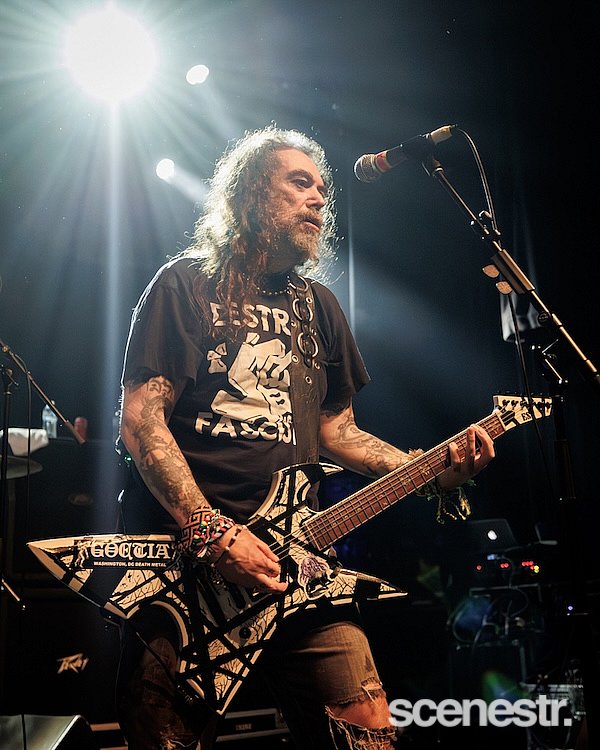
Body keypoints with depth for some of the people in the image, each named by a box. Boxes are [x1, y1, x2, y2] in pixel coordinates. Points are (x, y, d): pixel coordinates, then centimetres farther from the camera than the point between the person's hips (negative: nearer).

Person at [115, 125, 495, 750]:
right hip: (179, 558, -4)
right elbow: (141, 421, -8)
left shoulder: (318, 306, 17)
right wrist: (211, 534, -19)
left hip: (290, 554, 5)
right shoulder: (186, 284, 0)